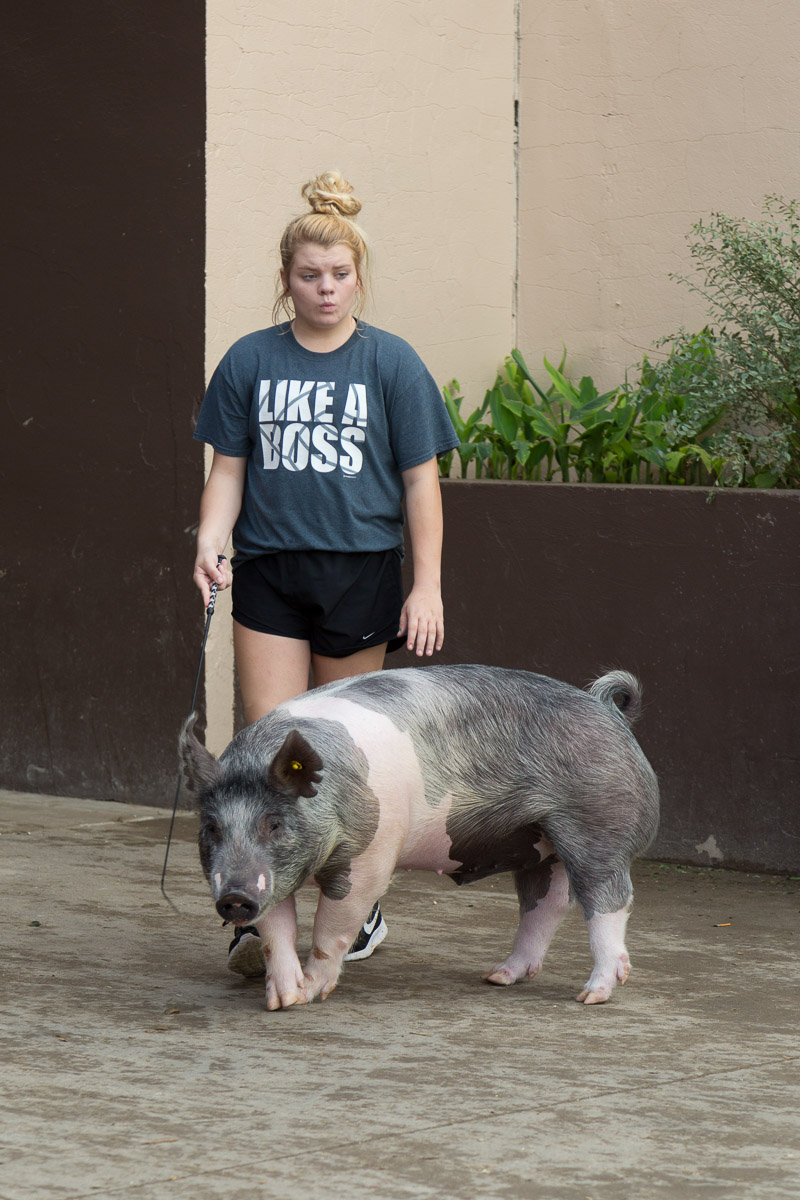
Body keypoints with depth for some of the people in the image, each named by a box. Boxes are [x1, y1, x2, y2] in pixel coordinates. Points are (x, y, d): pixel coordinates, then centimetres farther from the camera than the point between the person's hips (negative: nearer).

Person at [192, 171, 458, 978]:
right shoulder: (250, 361, 5)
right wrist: (209, 541, -9)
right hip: (268, 571, 1)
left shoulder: (390, 364, 1)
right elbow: (228, 468, 9)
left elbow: (420, 480, 2)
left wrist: (427, 585, -2)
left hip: (359, 571, -1)